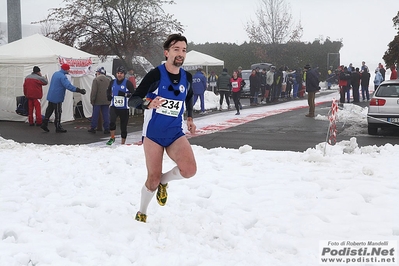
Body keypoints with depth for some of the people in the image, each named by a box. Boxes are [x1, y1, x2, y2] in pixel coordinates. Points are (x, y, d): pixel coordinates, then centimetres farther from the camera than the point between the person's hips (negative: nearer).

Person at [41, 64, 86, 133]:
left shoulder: (55, 73, 10)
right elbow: (68, 86, -32)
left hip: (51, 96, 9)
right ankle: (58, 128, 8)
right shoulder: (62, 76, -21)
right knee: (58, 112, 1)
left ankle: (44, 124, 18)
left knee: (49, 110, 15)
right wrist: (79, 90, -36)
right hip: (57, 97, -9)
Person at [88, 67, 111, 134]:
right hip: (106, 101, 4)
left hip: (97, 101, -4)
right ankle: (107, 129, 2)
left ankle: (93, 128, 10)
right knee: (106, 115, 4)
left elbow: (94, 91, -12)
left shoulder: (96, 80, -8)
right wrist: (109, 99, 19)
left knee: (95, 115, 4)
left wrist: (92, 100, -6)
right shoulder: (108, 80, 9)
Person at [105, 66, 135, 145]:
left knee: (123, 126, 6)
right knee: (112, 121, -22)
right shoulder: (112, 82, 8)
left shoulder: (128, 83, -5)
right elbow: (108, 90, 25)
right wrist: (109, 96, 4)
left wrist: (125, 94, -22)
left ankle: (123, 143, 21)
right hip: (114, 106, 2)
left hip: (124, 108, -2)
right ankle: (112, 138, -1)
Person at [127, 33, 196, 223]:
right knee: (153, 179, 1)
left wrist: (190, 118, 17)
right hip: (153, 134, -3)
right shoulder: (155, 74, -14)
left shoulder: (187, 77, 1)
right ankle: (141, 214, 28)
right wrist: (148, 103, -37)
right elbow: (132, 101, -17)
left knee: (189, 170, -20)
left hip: (175, 134, 4)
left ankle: (164, 181, 13)